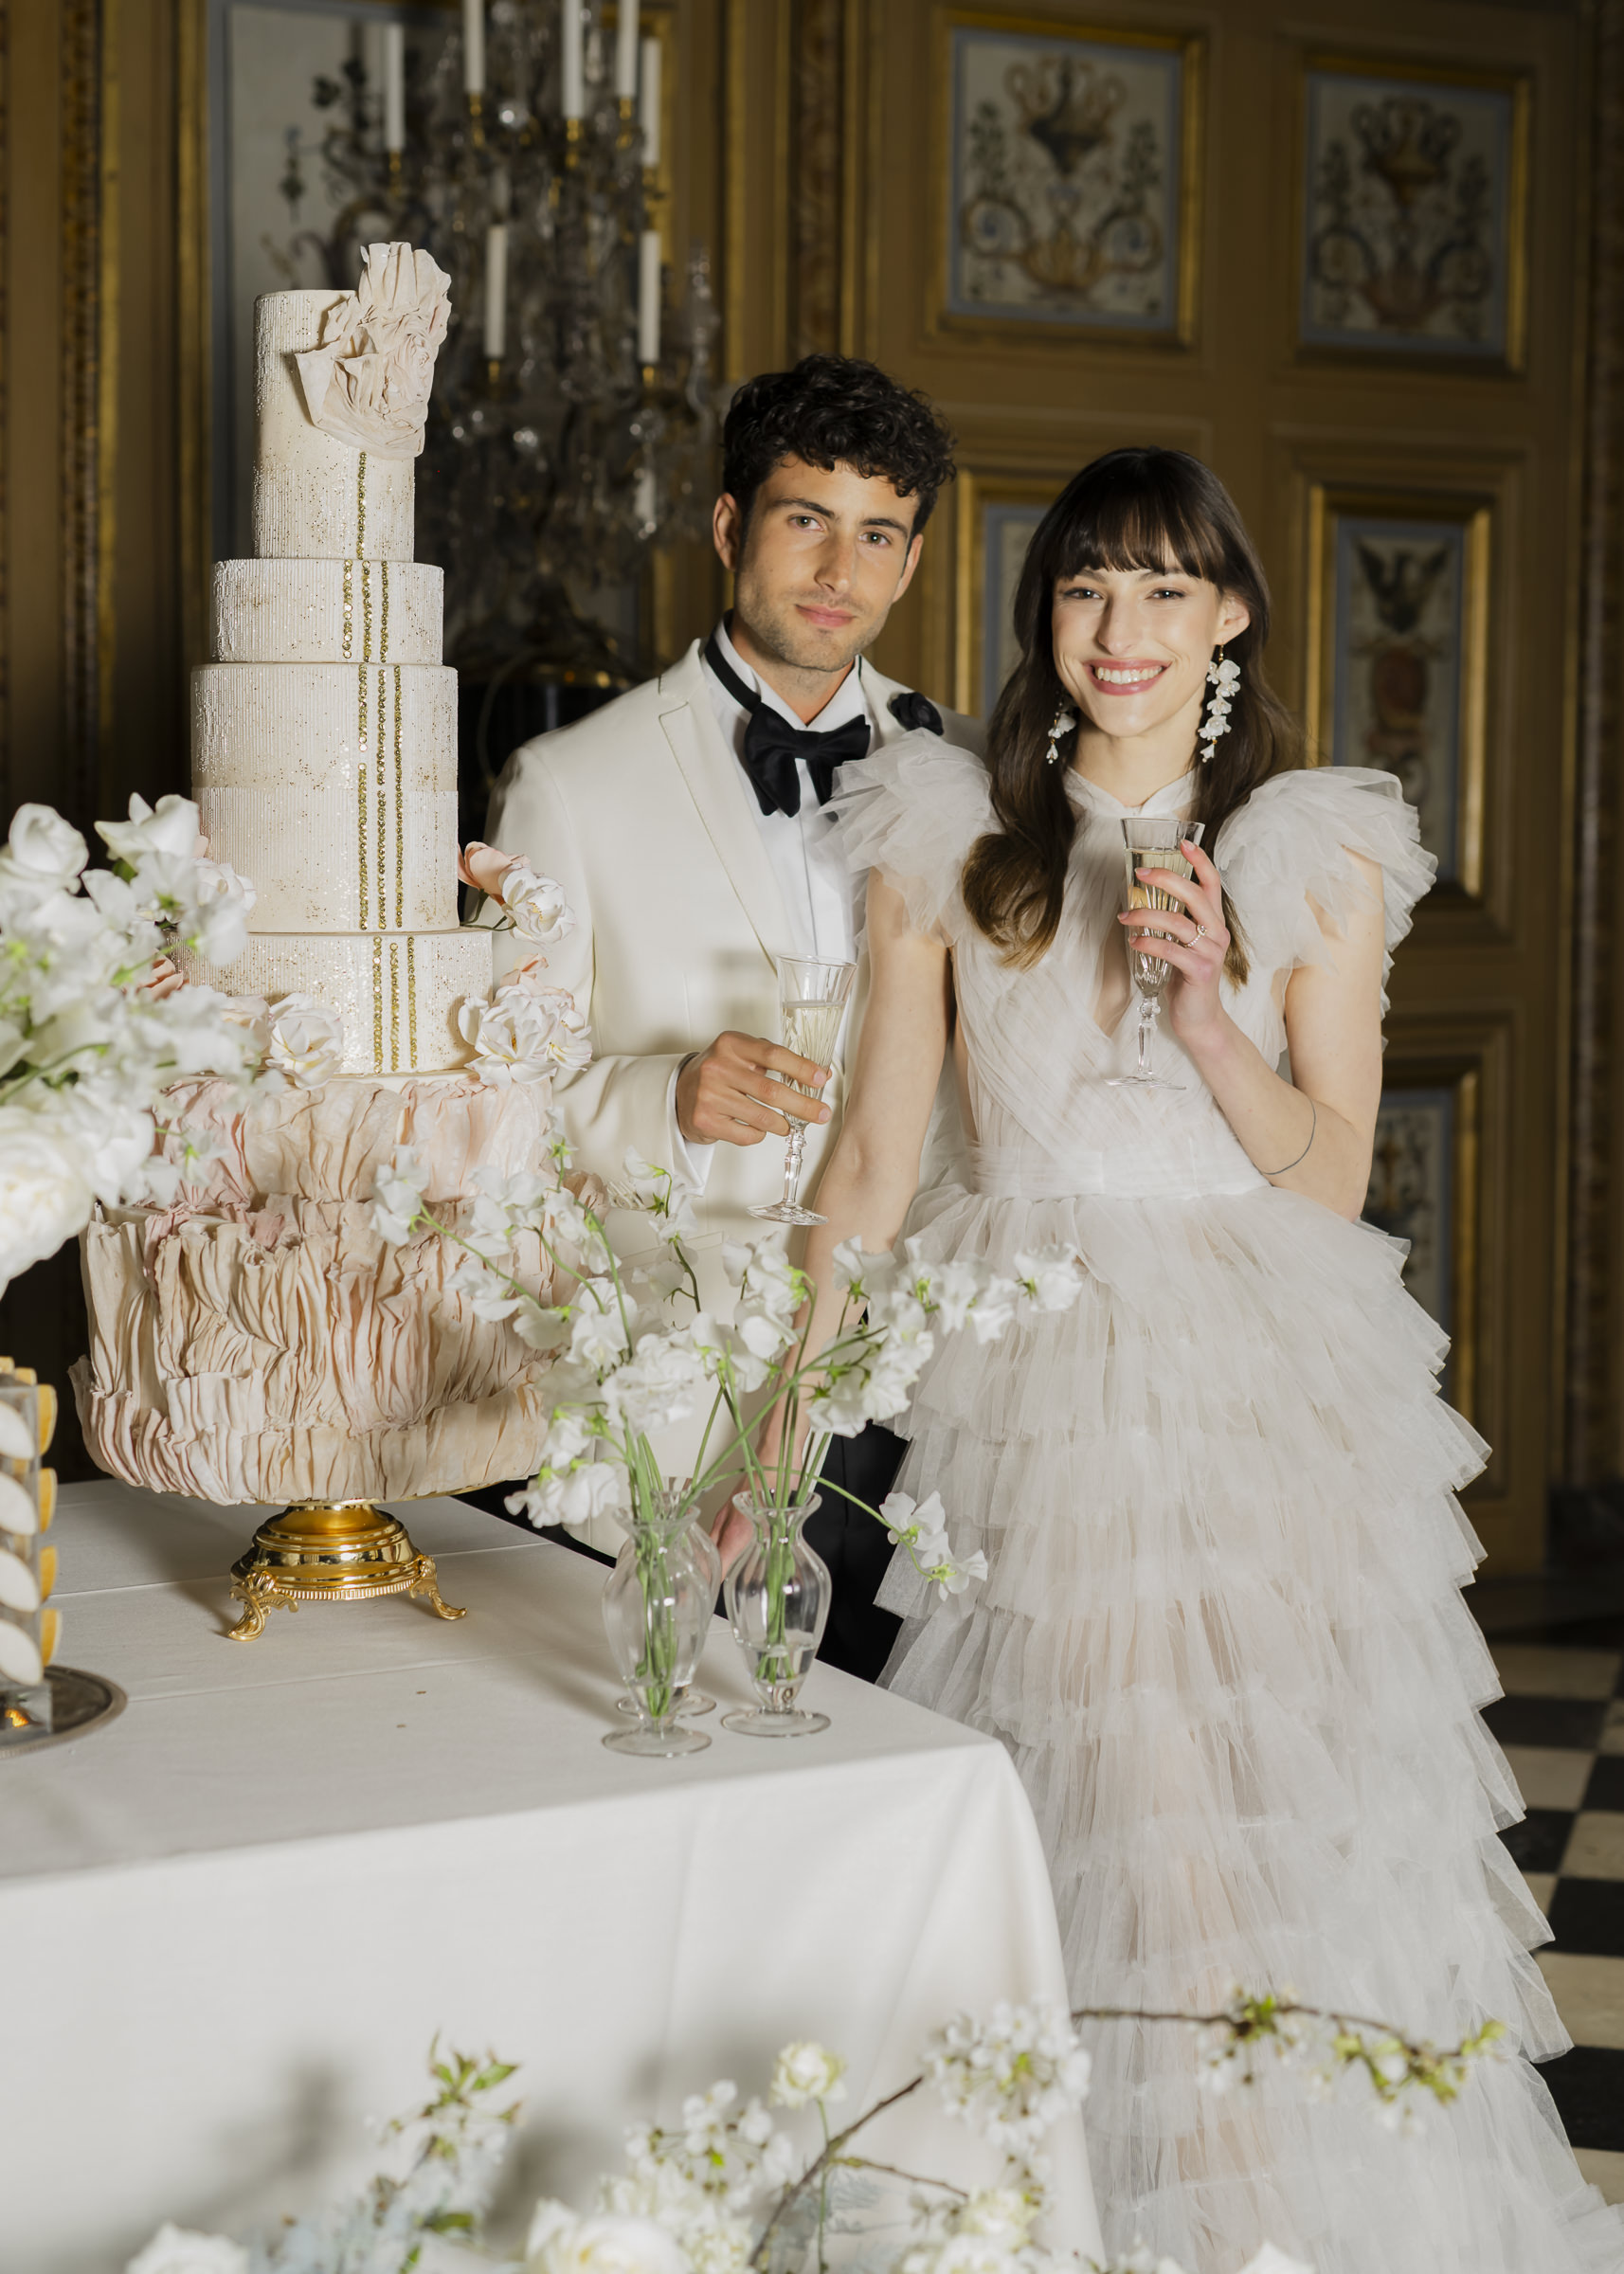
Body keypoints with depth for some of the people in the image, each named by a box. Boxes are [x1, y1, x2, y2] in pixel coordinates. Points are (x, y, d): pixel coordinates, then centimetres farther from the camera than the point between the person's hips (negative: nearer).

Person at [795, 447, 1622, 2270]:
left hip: (1256, 1388, 0)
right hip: (1018, 1387, 0)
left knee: (1266, 1825, 0)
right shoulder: (945, 837, 4)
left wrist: (1206, 1013, -14)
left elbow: (1332, 1175, 2)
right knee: (1039, 1827, -2)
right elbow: (874, 1161, 3)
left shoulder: (1320, 851, 4)